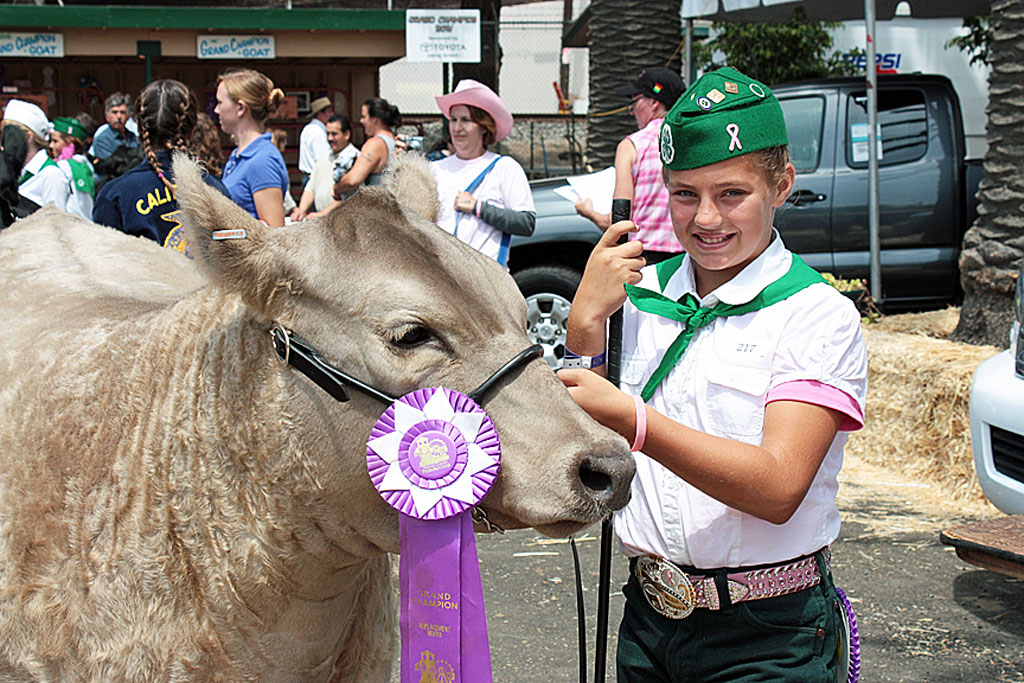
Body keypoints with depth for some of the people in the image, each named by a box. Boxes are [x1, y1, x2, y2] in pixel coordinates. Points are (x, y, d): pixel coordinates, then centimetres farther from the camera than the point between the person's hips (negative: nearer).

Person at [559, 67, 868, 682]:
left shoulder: (819, 316, -10)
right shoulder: (637, 294, 3)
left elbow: (778, 487, -22)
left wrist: (632, 421, -33)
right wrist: (585, 323, -12)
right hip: (647, 616, 4)